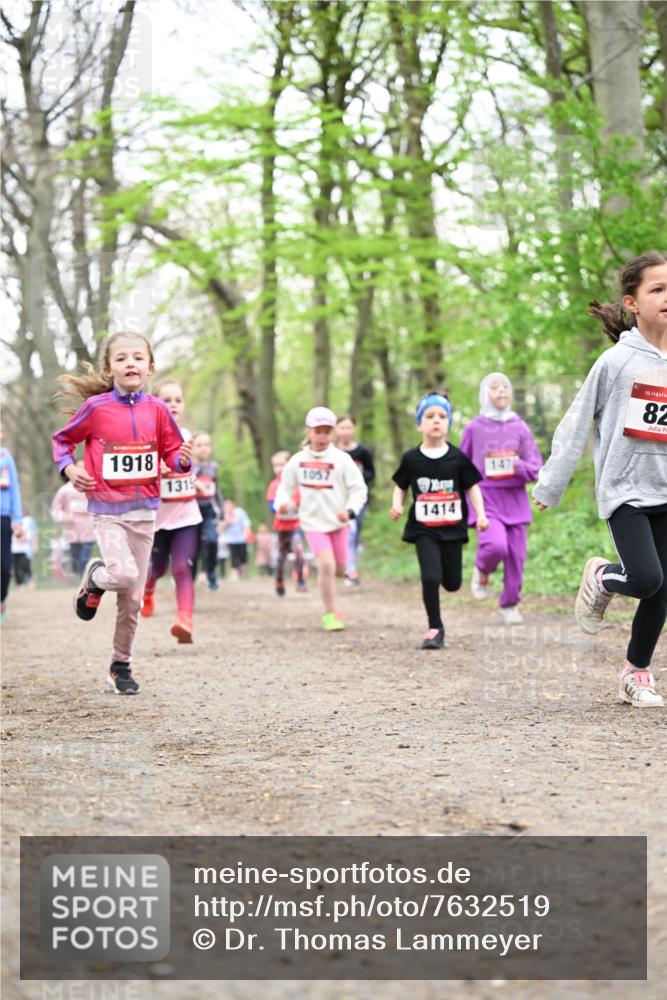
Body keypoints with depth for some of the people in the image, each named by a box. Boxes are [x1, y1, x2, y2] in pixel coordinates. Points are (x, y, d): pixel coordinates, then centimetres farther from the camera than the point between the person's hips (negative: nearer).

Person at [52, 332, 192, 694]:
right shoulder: (96, 407, -7)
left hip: (144, 511, 3)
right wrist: (69, 468, -10)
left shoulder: (156, 409, 0)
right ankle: (93, 579, 10)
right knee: (124, 574, -26)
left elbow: (172, 451, 8)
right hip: (107, 510, -3)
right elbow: (62, 439, 7)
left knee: (133, 599, 7)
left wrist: (183, 460, -14)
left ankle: (121, 665, 23)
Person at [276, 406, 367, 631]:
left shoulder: (341, 460, -8)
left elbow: (359, 489, -9)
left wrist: (350, 510, -25)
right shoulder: (297, 461, -1)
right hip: (313, 522, -1)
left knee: (339, 568, 11)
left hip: (338, 522, 1)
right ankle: (329, 614, -5)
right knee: (327, 564, -17)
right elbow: (285, 486, 10)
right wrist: (282, 503, -12)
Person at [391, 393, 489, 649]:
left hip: (452, 528, 1)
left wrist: (480, 514, -6)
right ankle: (435, 629, 0)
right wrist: (397, 505, -11)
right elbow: (400, 486, 9)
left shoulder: (457, 458, -2)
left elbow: (472, 487, 5)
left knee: (452, 583, 7)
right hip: (423, 529, -1)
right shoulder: (411, 459, -2)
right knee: (430, 577, -15)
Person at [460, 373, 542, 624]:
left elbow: (536, 467, 3)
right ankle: (482, 572, 8)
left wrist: (519, 466, -18)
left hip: (515, 500, 3)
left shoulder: (520, 427, 4)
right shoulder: (475, 428, 1)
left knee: (516, 555, 1)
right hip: (486, 499, -3)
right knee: (495, 545, -25)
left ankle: (510, 605, 19)